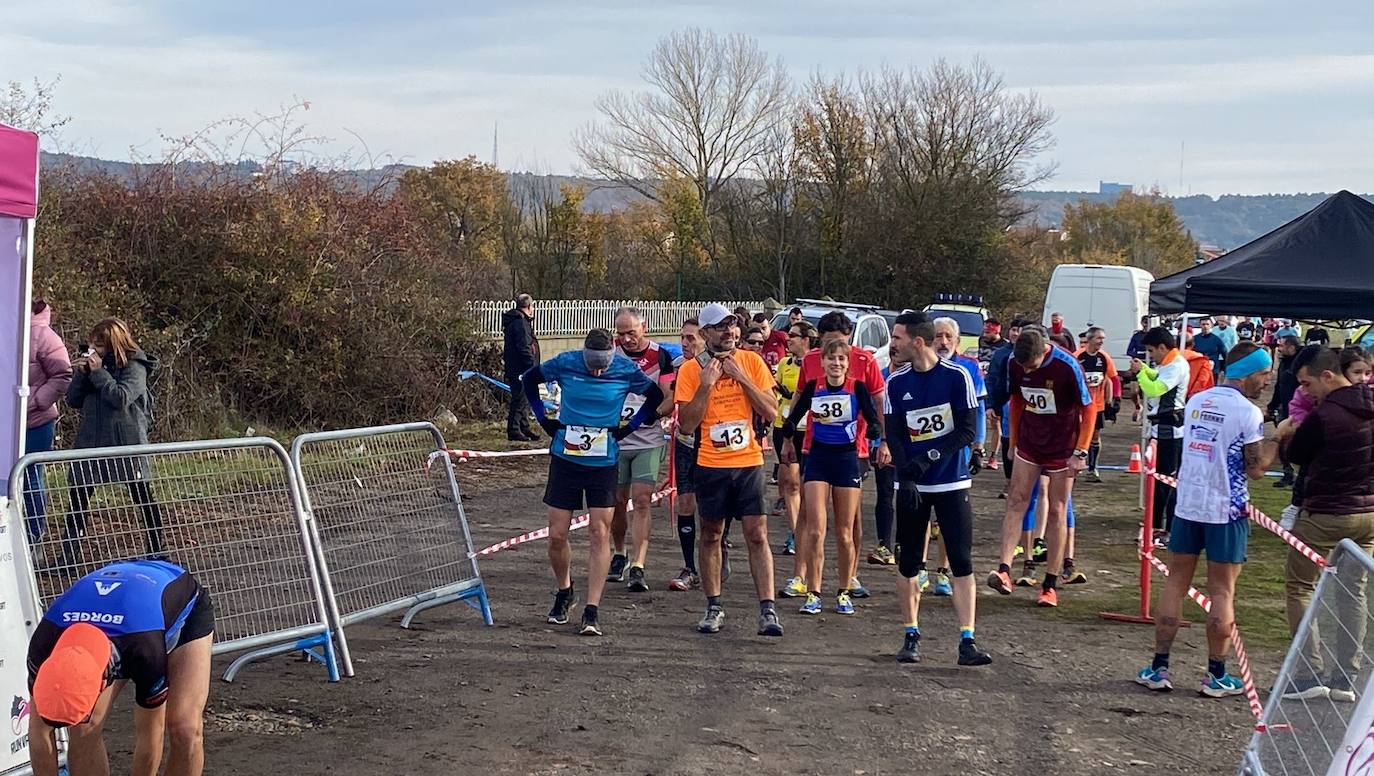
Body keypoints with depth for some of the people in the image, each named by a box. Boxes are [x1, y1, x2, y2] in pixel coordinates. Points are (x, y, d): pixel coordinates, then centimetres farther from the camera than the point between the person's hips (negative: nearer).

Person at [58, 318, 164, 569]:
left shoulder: (135, 366, -7)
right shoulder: (91, 362, 8)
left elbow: (121, 397, -21)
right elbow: (73, 401, 6)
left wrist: (98, 371, -17)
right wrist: (82, 374, -8)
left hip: (126, 442, -5)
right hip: (91, 440, 5)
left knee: (143, 497, 4)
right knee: (78, 498, 3)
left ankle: (155, 550, 15)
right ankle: (69, 554, 8)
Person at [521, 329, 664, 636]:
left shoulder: (626, 370, -9)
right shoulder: (565, 363, -9)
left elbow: (656, 397, 9)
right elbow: (529, 380, 10)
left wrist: (628, 428, 1)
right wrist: (545, 420, 5)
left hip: (604, 464, -1)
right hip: (564, 459, 1)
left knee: (599, 533, -7)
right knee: (557, 535, 2)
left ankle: (592, 610, -3)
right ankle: (564, 593, 27)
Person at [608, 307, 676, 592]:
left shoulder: (661, 356, -5)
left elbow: (671, 399, -7)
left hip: (649, 441, -2)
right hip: (614, 440, 2)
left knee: (642, 501, -11)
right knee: (617, 500, 10)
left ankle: (637, 568, -14)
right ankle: (619, 555, 31)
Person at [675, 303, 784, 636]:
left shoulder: (752, 362, 2)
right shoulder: (691, 369, -2)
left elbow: (771, 412, -3)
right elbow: (686, 424, -7)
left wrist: (742, 377, -11)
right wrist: (706, 384, -16)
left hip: (749, 462, 0)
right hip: (711, 465, 0)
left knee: (757, 535, -4)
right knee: (711, 535, 9)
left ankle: (767, 609, -5)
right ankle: (714, 608, 20)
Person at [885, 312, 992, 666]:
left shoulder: (957, 377, -7)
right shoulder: (896, 383, 1)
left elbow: (968, 431, -9)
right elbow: (893, 435, -2)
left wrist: (928, 457, -18)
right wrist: (905, 478, -15)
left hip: (952, 483, -2)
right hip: (911, 485, 3)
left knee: (962, 563, -5)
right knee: (908, 563, 6)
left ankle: (967, 641, -4)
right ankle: (911, 636, 18)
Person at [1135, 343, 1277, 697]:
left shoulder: (1196, 401, 8)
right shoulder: (1248, 413, -12)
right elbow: (1255, 469, -11)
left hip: (1187, 505, 5)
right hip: (1226, 511, -5)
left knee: (1175, 583, 10)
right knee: (1222, 592, 3)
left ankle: (1158, 668, 10)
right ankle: (1216, 675, 9)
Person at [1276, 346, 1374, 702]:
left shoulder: (1323, 416, -20)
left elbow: (1296, 455, -6)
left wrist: (1290, 433, 15)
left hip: (1325, 515, -7)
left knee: (1299, 587, 7)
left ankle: (1311, 675, 3)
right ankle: (1345, 679, 14)